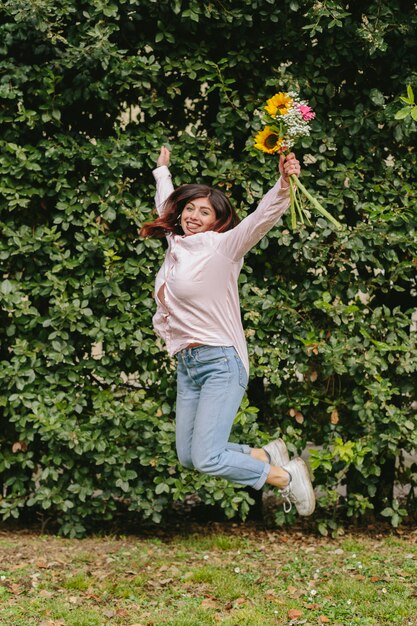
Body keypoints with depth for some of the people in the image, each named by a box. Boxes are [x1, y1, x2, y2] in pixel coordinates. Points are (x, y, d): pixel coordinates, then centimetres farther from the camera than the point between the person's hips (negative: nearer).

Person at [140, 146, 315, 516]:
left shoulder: (221, 247, -8)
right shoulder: (176, 245, 11)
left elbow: (262, 218, -26)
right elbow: (167, 204, 32)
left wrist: (284, 184, -42)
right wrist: (162, 170, 45)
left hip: (221, 363, -8)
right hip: (187, 364, 8)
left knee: (206, 459, -16)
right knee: (188, 457, 6)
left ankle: (287, 477, 3)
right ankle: (268, 455, 24)